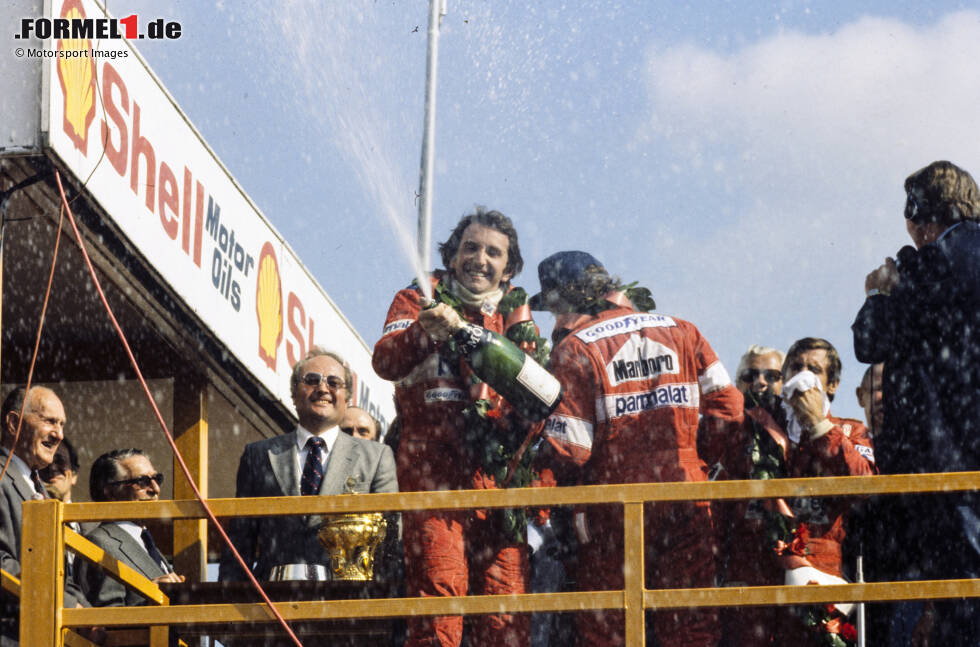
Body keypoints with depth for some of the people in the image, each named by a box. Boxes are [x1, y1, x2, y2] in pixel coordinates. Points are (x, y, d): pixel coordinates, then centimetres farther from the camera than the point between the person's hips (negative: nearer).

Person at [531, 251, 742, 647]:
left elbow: (568, 448, -11)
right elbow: (727, 407, 5)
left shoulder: (575, 350, -8)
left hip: (616, 513, -4)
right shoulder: (681, 333, 7)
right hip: (687, 502, 4)